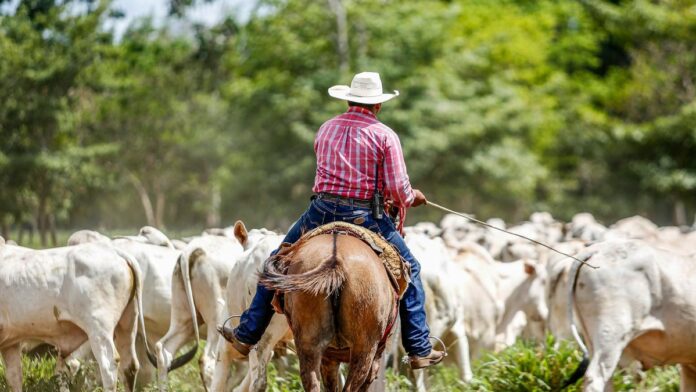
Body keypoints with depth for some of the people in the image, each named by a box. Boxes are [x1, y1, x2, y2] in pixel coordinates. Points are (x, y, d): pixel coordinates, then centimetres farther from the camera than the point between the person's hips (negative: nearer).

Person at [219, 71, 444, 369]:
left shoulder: (326, 129, 12)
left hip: (322, 211, 3)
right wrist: (410, 199, 16)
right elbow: (399, 191, -9)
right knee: (409, 269, 15)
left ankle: (247, 335, 19)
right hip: (365, 217, -3)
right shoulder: (385, 135, -3)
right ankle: (419, 349, 13)